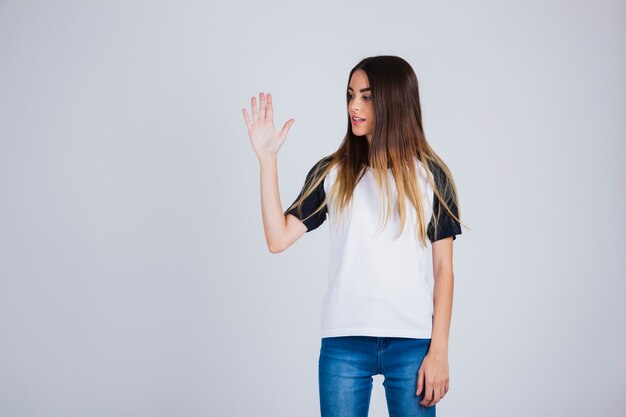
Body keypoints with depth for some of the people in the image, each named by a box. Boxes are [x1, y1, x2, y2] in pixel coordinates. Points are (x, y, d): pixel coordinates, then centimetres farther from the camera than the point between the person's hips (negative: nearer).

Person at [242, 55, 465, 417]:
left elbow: (443, 268, 3)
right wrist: (267, 158, -7)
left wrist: (439, 350, -2)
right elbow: (278, 239, -4)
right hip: (344, 341, 1)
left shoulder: (431, 176, 3)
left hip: (412, 342, -1)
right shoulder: (331, 173, 5)